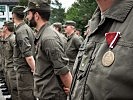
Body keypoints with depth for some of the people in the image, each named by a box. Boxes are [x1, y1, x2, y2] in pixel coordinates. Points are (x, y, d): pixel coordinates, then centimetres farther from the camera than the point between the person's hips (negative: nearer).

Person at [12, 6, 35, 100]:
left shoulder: (20, 31, -17)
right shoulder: (28, 28, 11)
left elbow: (28, 56, -24)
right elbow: (33, 50, 15)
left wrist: (34, 69, -15)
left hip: (24, 71, -9)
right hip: (28, 70, 9)